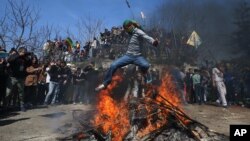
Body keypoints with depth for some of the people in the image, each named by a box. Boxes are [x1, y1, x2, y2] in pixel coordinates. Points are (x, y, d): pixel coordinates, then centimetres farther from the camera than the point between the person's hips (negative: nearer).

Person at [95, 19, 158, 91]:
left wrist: (154, 42, -42)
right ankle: (105, 83, 0)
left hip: (137, 56, -5)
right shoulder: (130, 33, 17)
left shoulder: (138, 32, -5)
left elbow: (147, 37, -24)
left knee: (145, 65, -35)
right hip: (128, 55, 5)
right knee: (113, 65, -14)